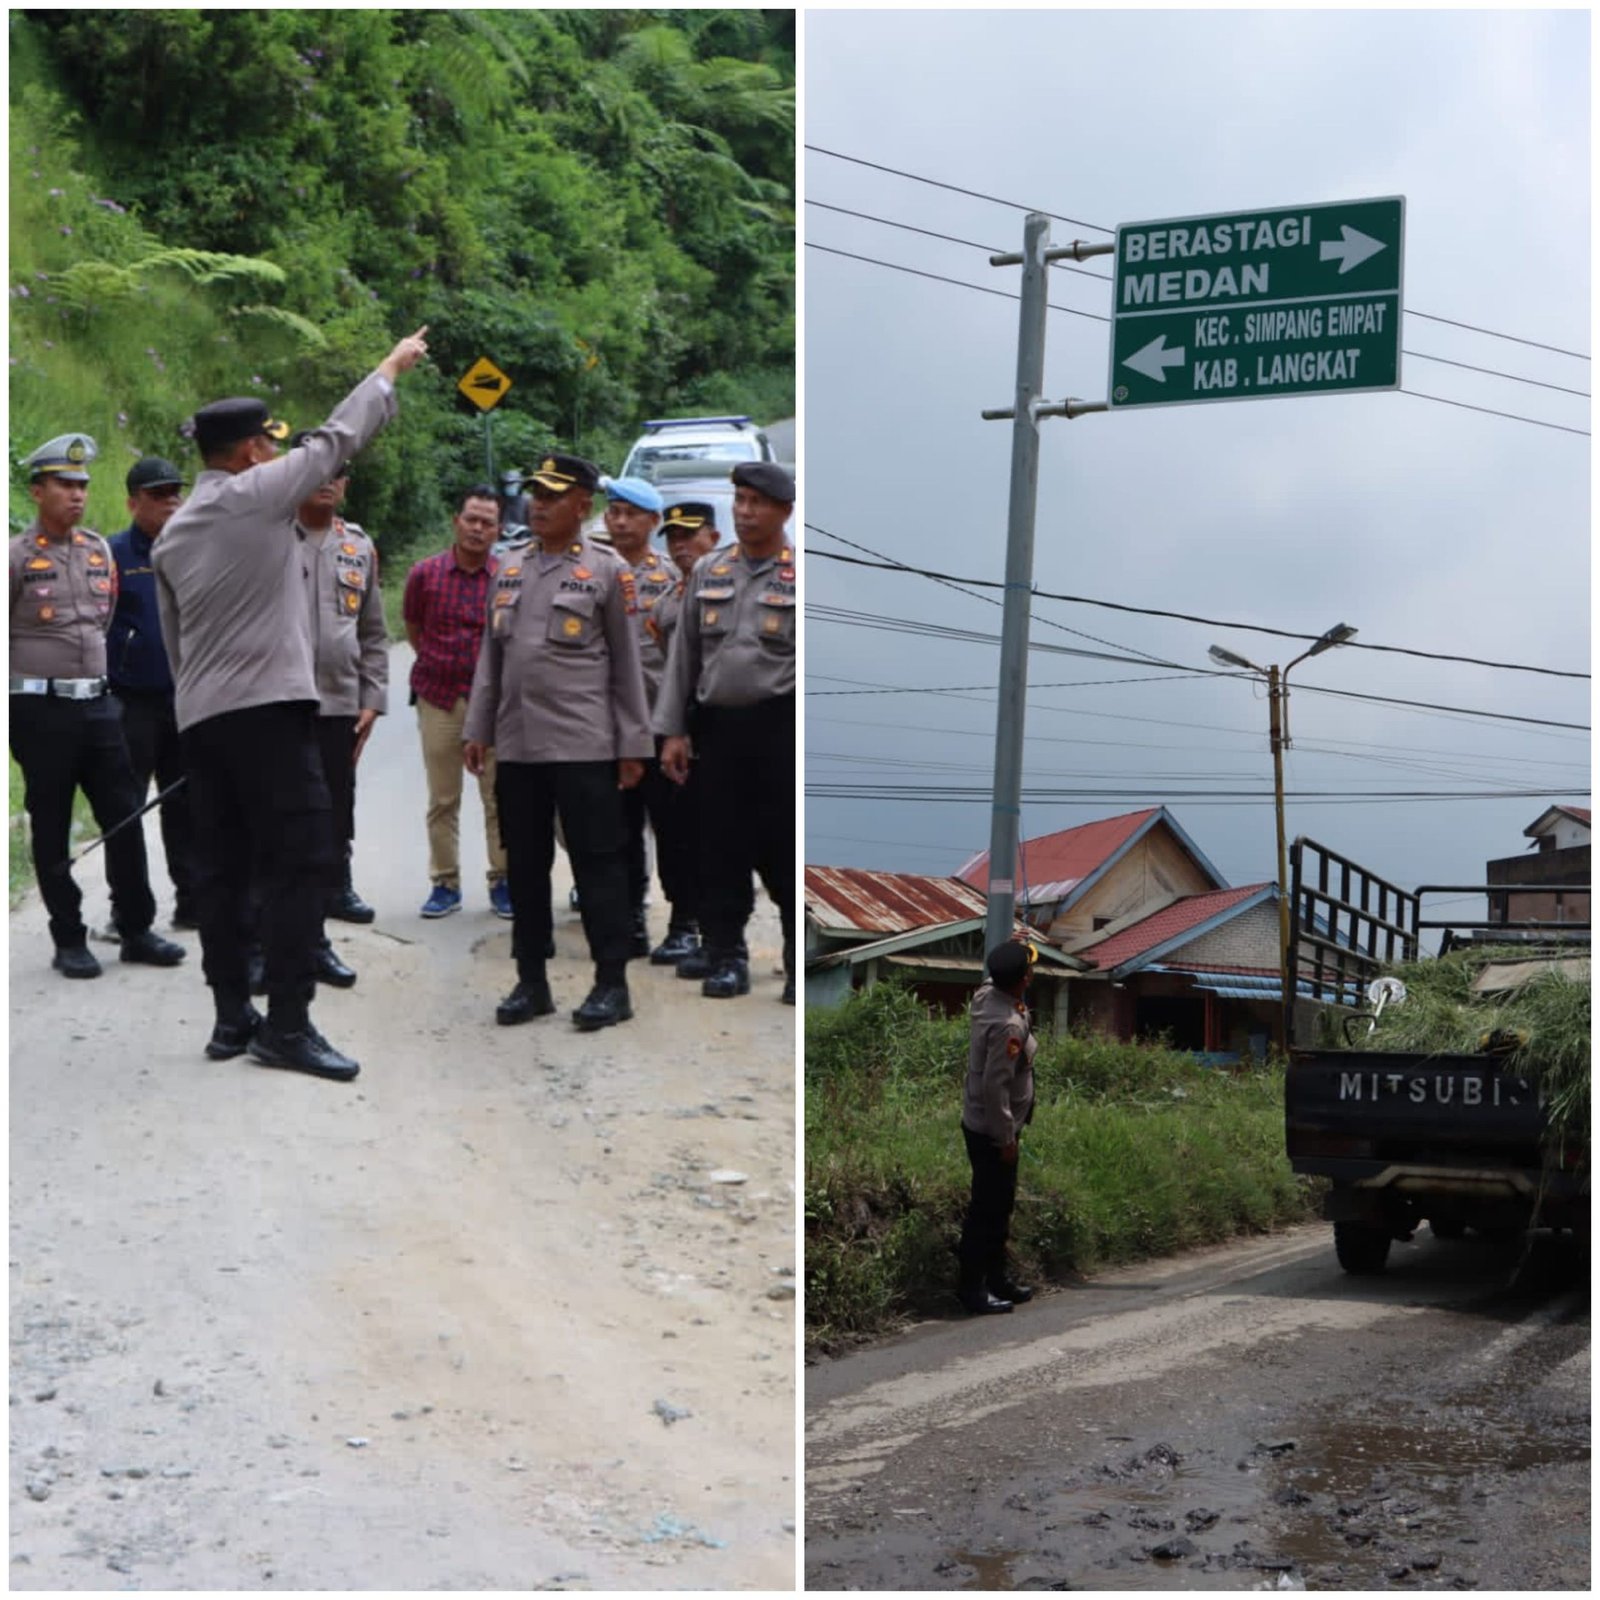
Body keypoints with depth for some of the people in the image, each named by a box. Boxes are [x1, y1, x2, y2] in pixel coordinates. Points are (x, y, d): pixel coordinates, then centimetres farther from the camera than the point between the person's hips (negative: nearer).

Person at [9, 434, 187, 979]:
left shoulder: (99, 550, 9)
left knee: (125, 817, 5)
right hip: (41, 709, -5)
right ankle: (69, 941, 11)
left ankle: (136, 930, 14)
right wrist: (34, 671, 1)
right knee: (52, 830, 3)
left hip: (98, 704, 5)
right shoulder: (17, 557, -8)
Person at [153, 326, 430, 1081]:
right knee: (297, 860, -7)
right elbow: (335, 438, 3)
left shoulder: (174, 534, 16)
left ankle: (232, 1018, 12)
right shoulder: (258, 494, -5)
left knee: (224, 868, 9)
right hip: (268, 707, -8)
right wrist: (392, 367, 16)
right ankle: (287, 1025, -9)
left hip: (200, 715, 8)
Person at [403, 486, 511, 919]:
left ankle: (502, 882, 10)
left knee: (499, 798, 0)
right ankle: (445, 883, 14)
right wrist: (439, 664, 12)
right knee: (442, 800, 6)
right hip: (438, 700, 1)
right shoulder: (425, 574, 0)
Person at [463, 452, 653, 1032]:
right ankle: (531, 983, 17)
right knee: (525, 866, 9)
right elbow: (491, 656, 16)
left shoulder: (606, 572, -1)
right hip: (517, 746, 5)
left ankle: (612, 984, 4)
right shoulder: (510, 570, 13)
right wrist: (476, 730, 10)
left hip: (584, 746, -5)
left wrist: (633, 745, -4)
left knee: (597, 864, -2)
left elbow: (627, 664, -1)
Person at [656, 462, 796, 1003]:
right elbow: (683, 654, 12)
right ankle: (723, 951, 20)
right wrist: (672, 730, 7)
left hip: (779, 727, -4)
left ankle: (802, 960, 7)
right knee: (719, 844, 8)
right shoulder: (707, 572, 11)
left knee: (783, 848, -2)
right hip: (717, 726, 4)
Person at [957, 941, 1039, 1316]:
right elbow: (995, 1085, -28)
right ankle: (974, 1290, 12)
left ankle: (996, 1279, 31)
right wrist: (1006, 1137, -20)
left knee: (999, 1207, 20)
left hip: (985, 1126, 9)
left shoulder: (987, 994, -2)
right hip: (991, 1133, -9)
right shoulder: (1008, 1024, -29)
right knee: (986, 1211, 2)